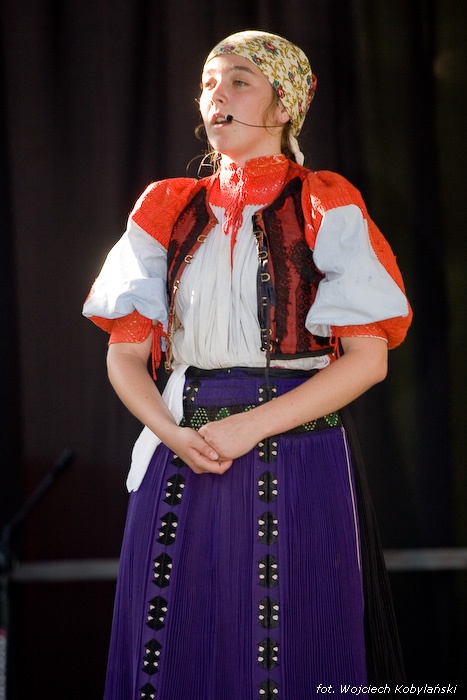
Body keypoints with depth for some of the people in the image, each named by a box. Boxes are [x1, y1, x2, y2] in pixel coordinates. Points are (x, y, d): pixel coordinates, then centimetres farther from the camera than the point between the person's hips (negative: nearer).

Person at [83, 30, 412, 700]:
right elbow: (125, 354, 10)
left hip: (297, 464, -3)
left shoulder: (325, 208, 1)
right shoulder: (169, 210, 12)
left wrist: (248, 428, -13)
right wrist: (177, 436, -9)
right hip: (181, 465, 3)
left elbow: (369, 357, -5)